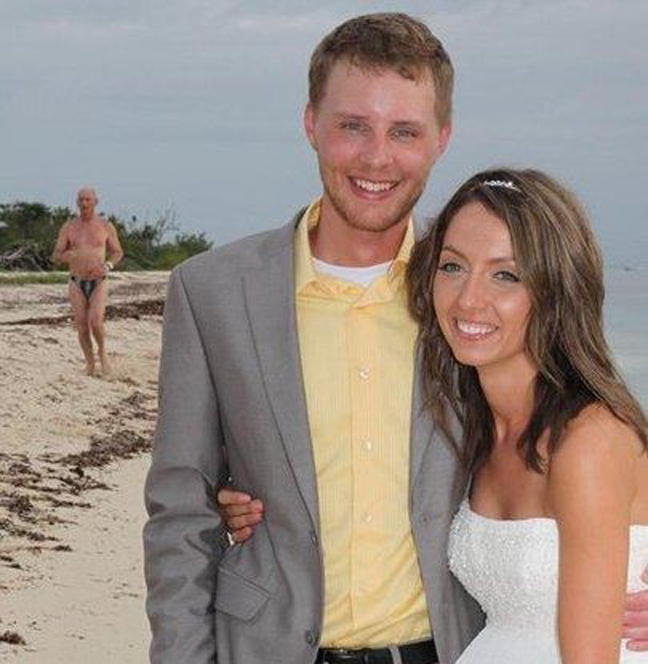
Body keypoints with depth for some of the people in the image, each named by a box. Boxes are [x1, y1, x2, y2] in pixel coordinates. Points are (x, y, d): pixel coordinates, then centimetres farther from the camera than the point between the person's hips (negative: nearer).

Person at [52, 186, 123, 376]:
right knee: (82, 327, 3)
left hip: (99, 284, -2)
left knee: (96, 323, -19)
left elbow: (118, 253, 6)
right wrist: (65, 256, -29)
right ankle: (90, 363, 23)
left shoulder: (106, 226, -4)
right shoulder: (68, 227, -2)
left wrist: (107, 266, -17)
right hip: (77, 285, 2)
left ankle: (102, 351, 10)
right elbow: (55, 257, -2)